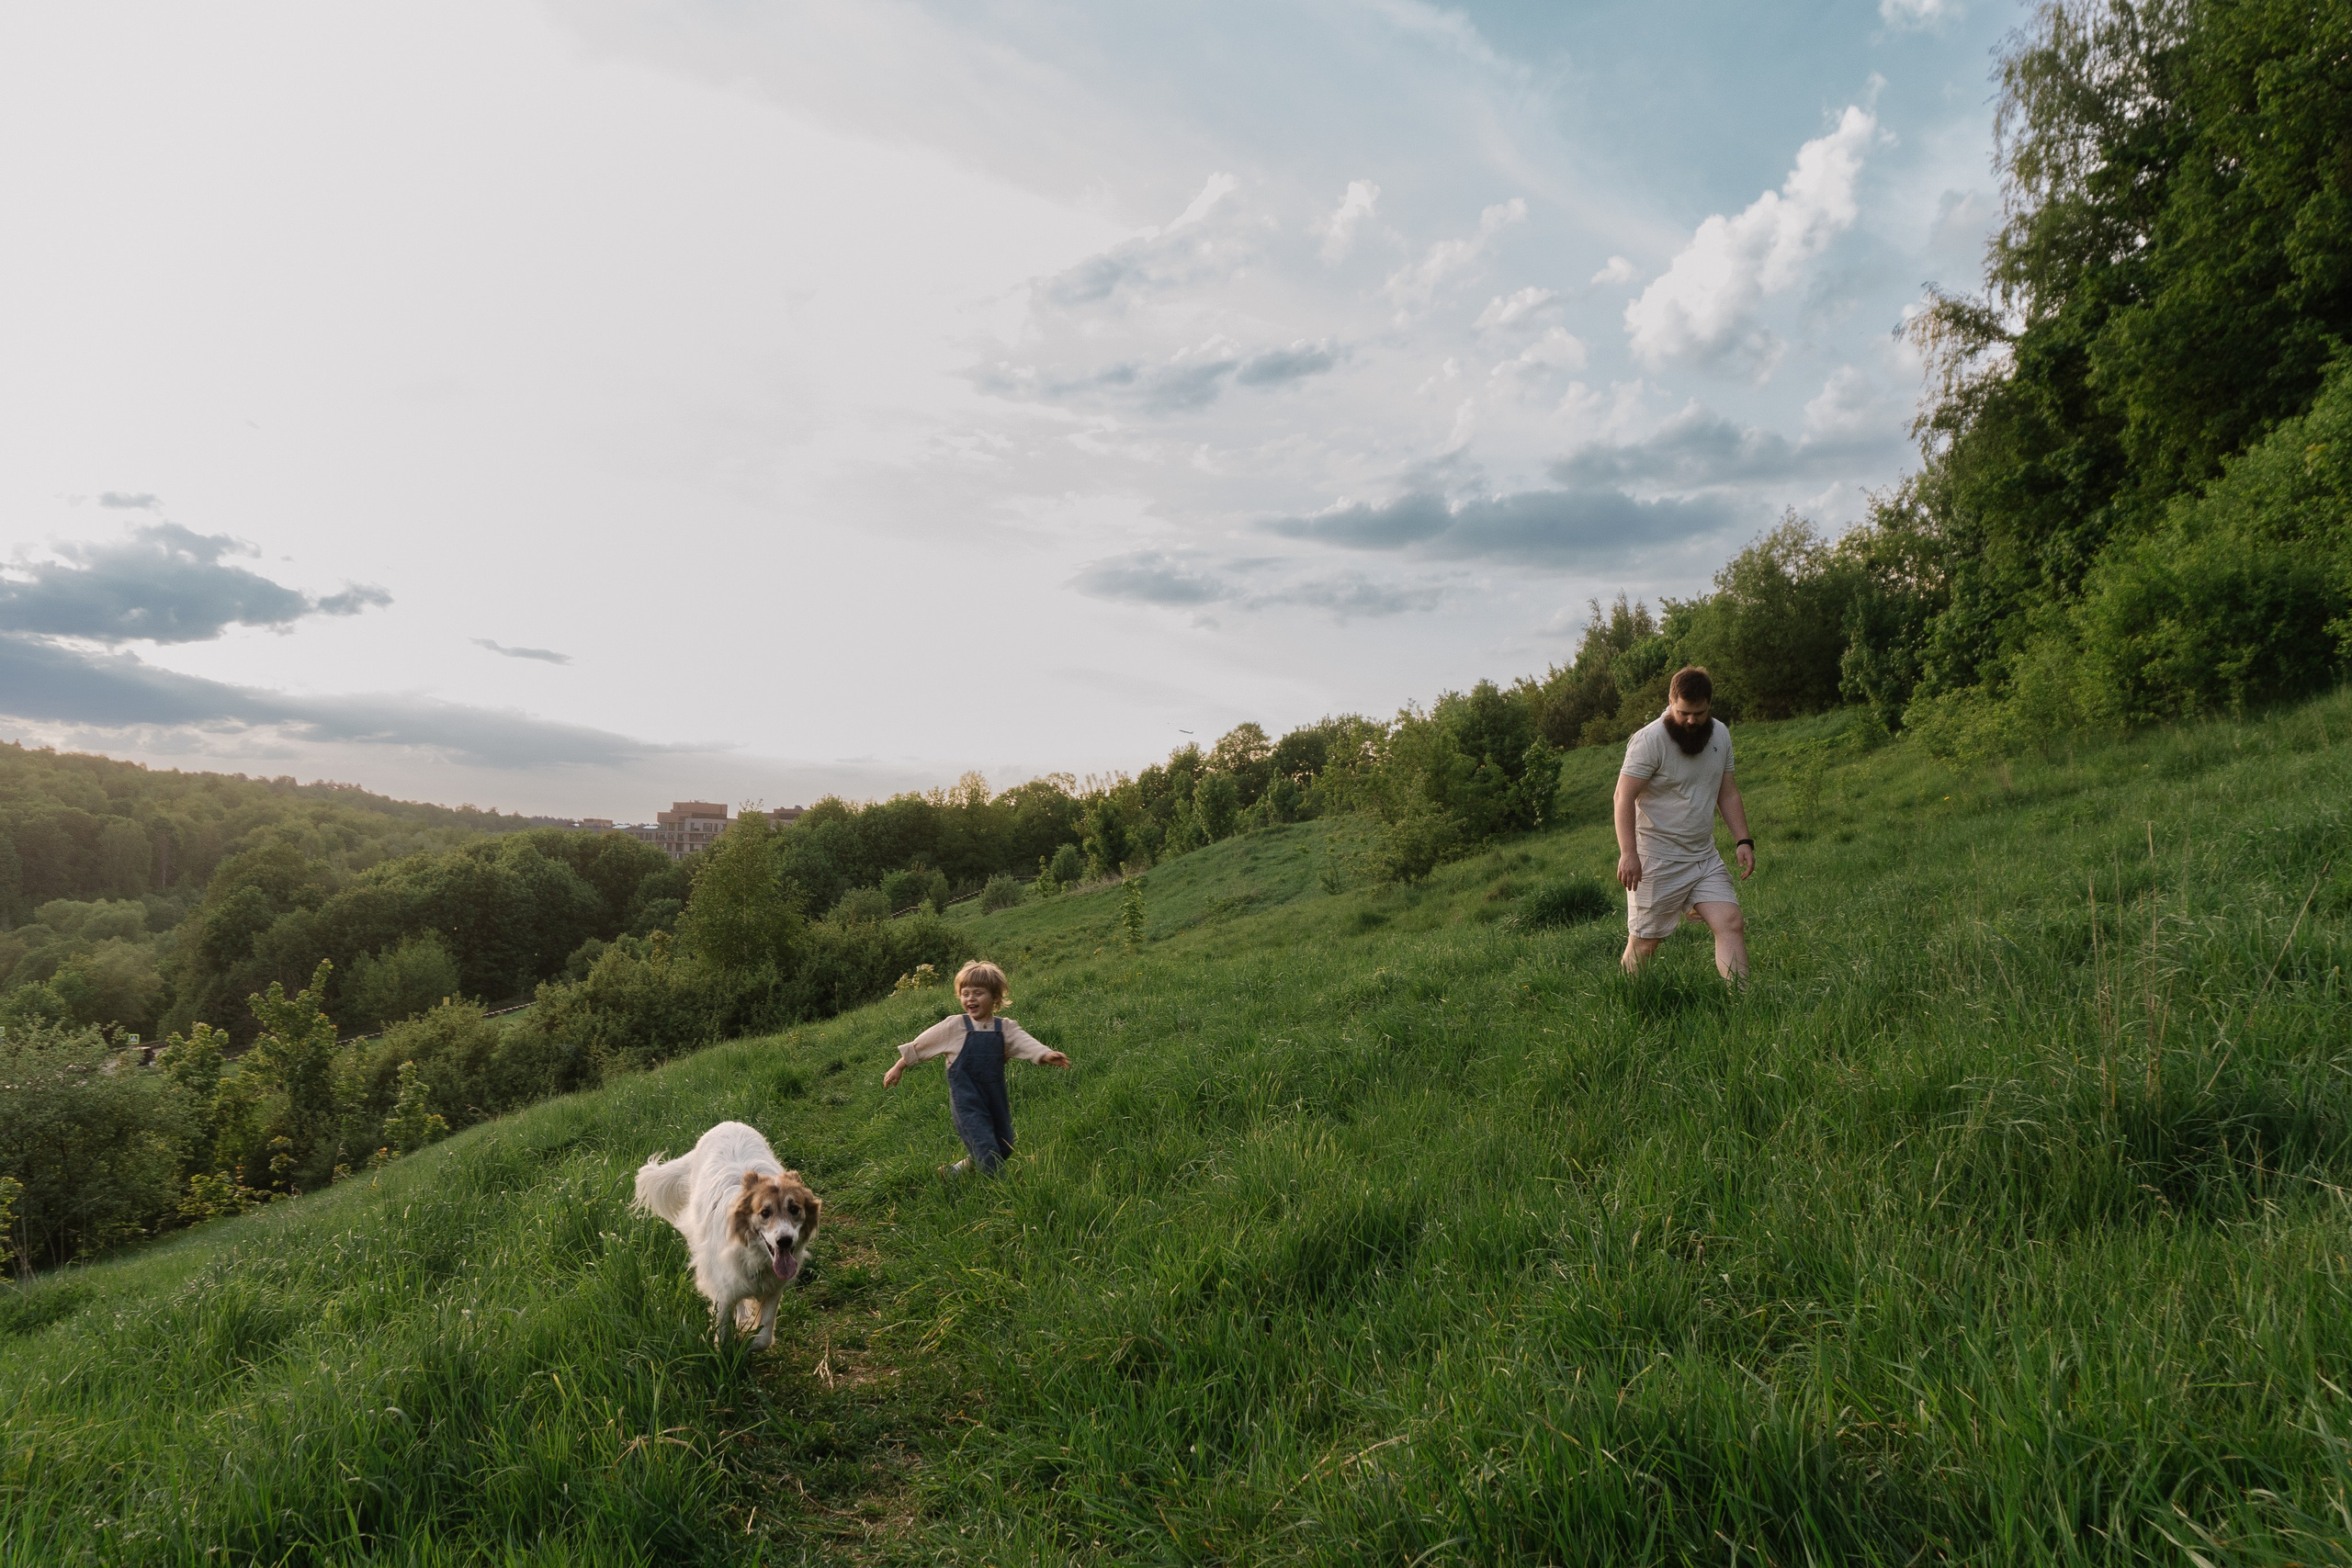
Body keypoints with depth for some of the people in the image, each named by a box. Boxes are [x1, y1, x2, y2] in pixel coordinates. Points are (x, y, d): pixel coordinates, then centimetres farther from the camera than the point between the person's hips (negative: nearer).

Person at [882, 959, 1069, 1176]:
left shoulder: (1005, 1028, 1)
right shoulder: (954, 1026, -5)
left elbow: (1025, 1043, -16)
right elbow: (918, 1045, 4)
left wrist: (1046, 1055, -35)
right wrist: (898, 1067, 8)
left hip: (996, 1100, 5)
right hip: (967, 1102, -5)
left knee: (1004, 1150, 13)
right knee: (988, 1151, -16)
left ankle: (958, 1170, 33)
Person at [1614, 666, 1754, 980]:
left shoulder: (1720, 733, 8)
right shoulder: (1649, 739, -14)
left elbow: (1727, 792, 16)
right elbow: (1624, 797, -18)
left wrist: (1743, 840, 5)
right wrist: (1628, 854, -27)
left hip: (1704, 857, 6)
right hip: (1656, 860, -6)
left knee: (1731, 924, -8)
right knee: (1644, 943, 1)